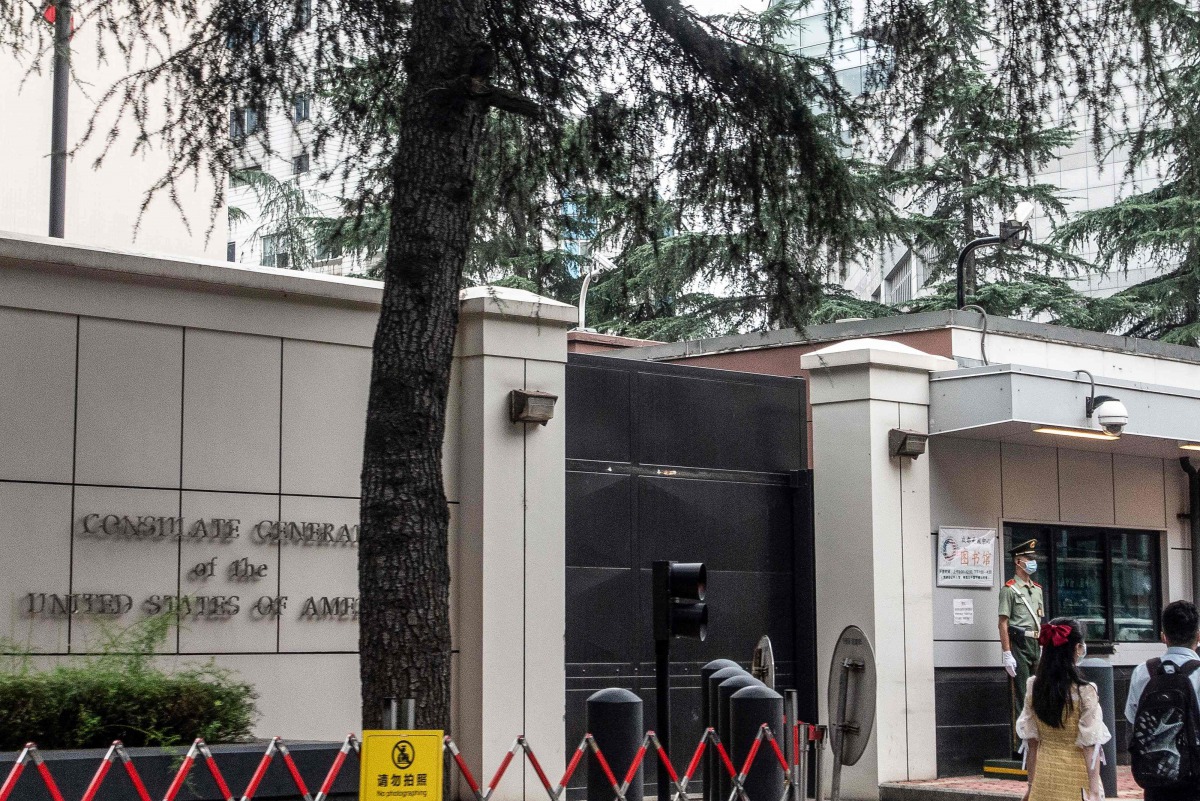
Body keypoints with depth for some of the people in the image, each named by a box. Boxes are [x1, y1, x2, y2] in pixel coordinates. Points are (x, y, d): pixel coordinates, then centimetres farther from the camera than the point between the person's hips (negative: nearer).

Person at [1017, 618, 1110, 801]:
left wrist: (1031, 785, 12)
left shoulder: (1033, 687, 0)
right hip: (1075, 776, -5)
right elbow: (1090, 746, -13)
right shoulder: (1084, 693, -13)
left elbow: (1031, 742, 5)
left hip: (1043, 777, 5)